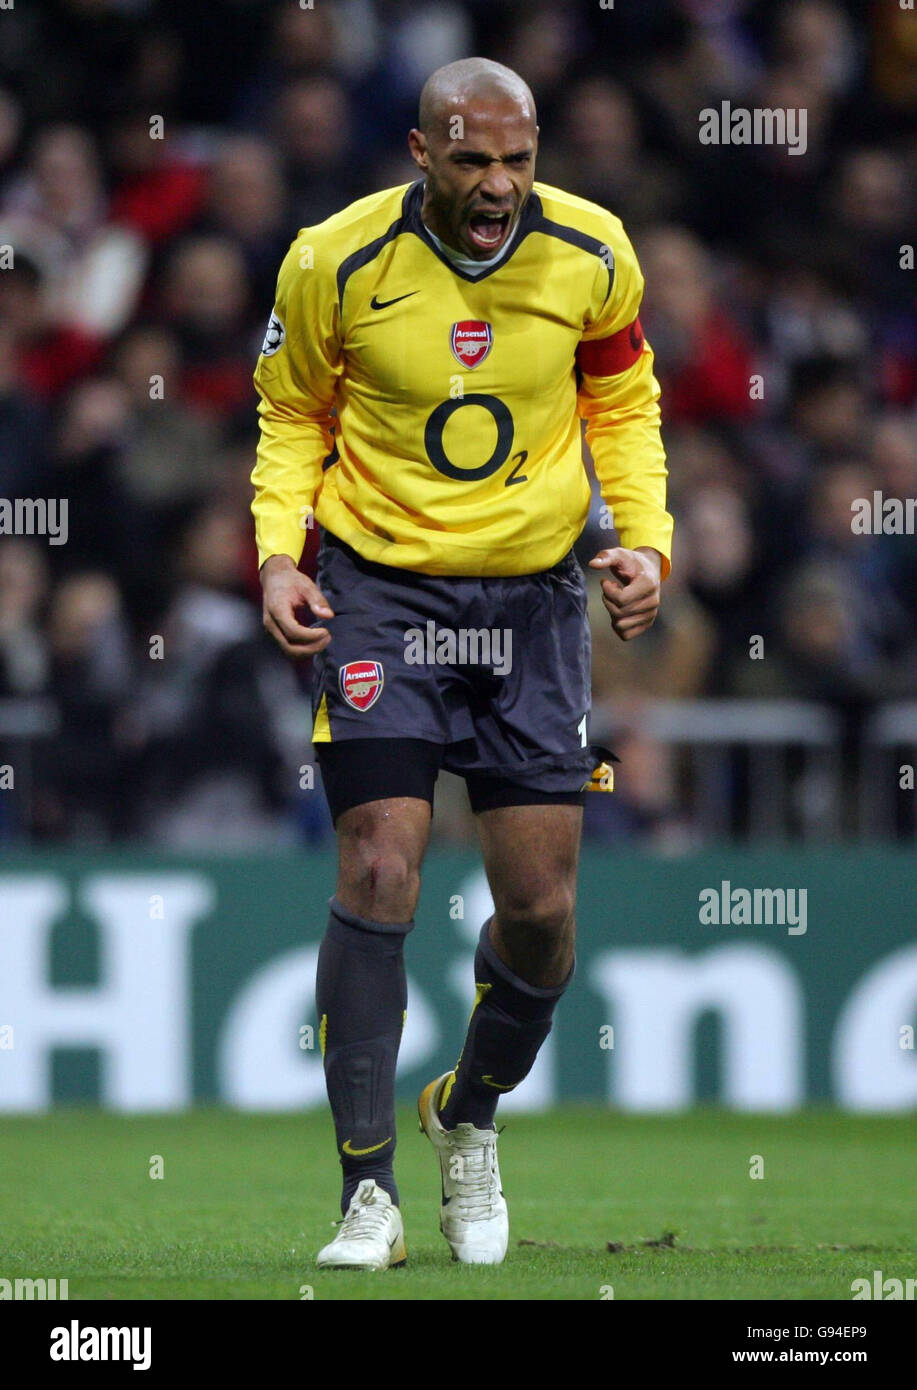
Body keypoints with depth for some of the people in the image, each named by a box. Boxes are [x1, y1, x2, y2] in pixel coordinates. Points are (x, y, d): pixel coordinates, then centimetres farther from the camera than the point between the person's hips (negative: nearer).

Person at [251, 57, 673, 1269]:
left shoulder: (591, 256, -6)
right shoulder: (334, 264, -12)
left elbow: (622, 404, 11)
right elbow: (292, 416, 4)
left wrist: (645, 538, -2)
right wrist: (278, 553, -9)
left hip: (533, 591, 2)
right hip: (377, 585, -2)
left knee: (542, 906, 1)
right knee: (379, 874, -14)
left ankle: (469, 1116, 30)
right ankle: (368, 1192, -8)